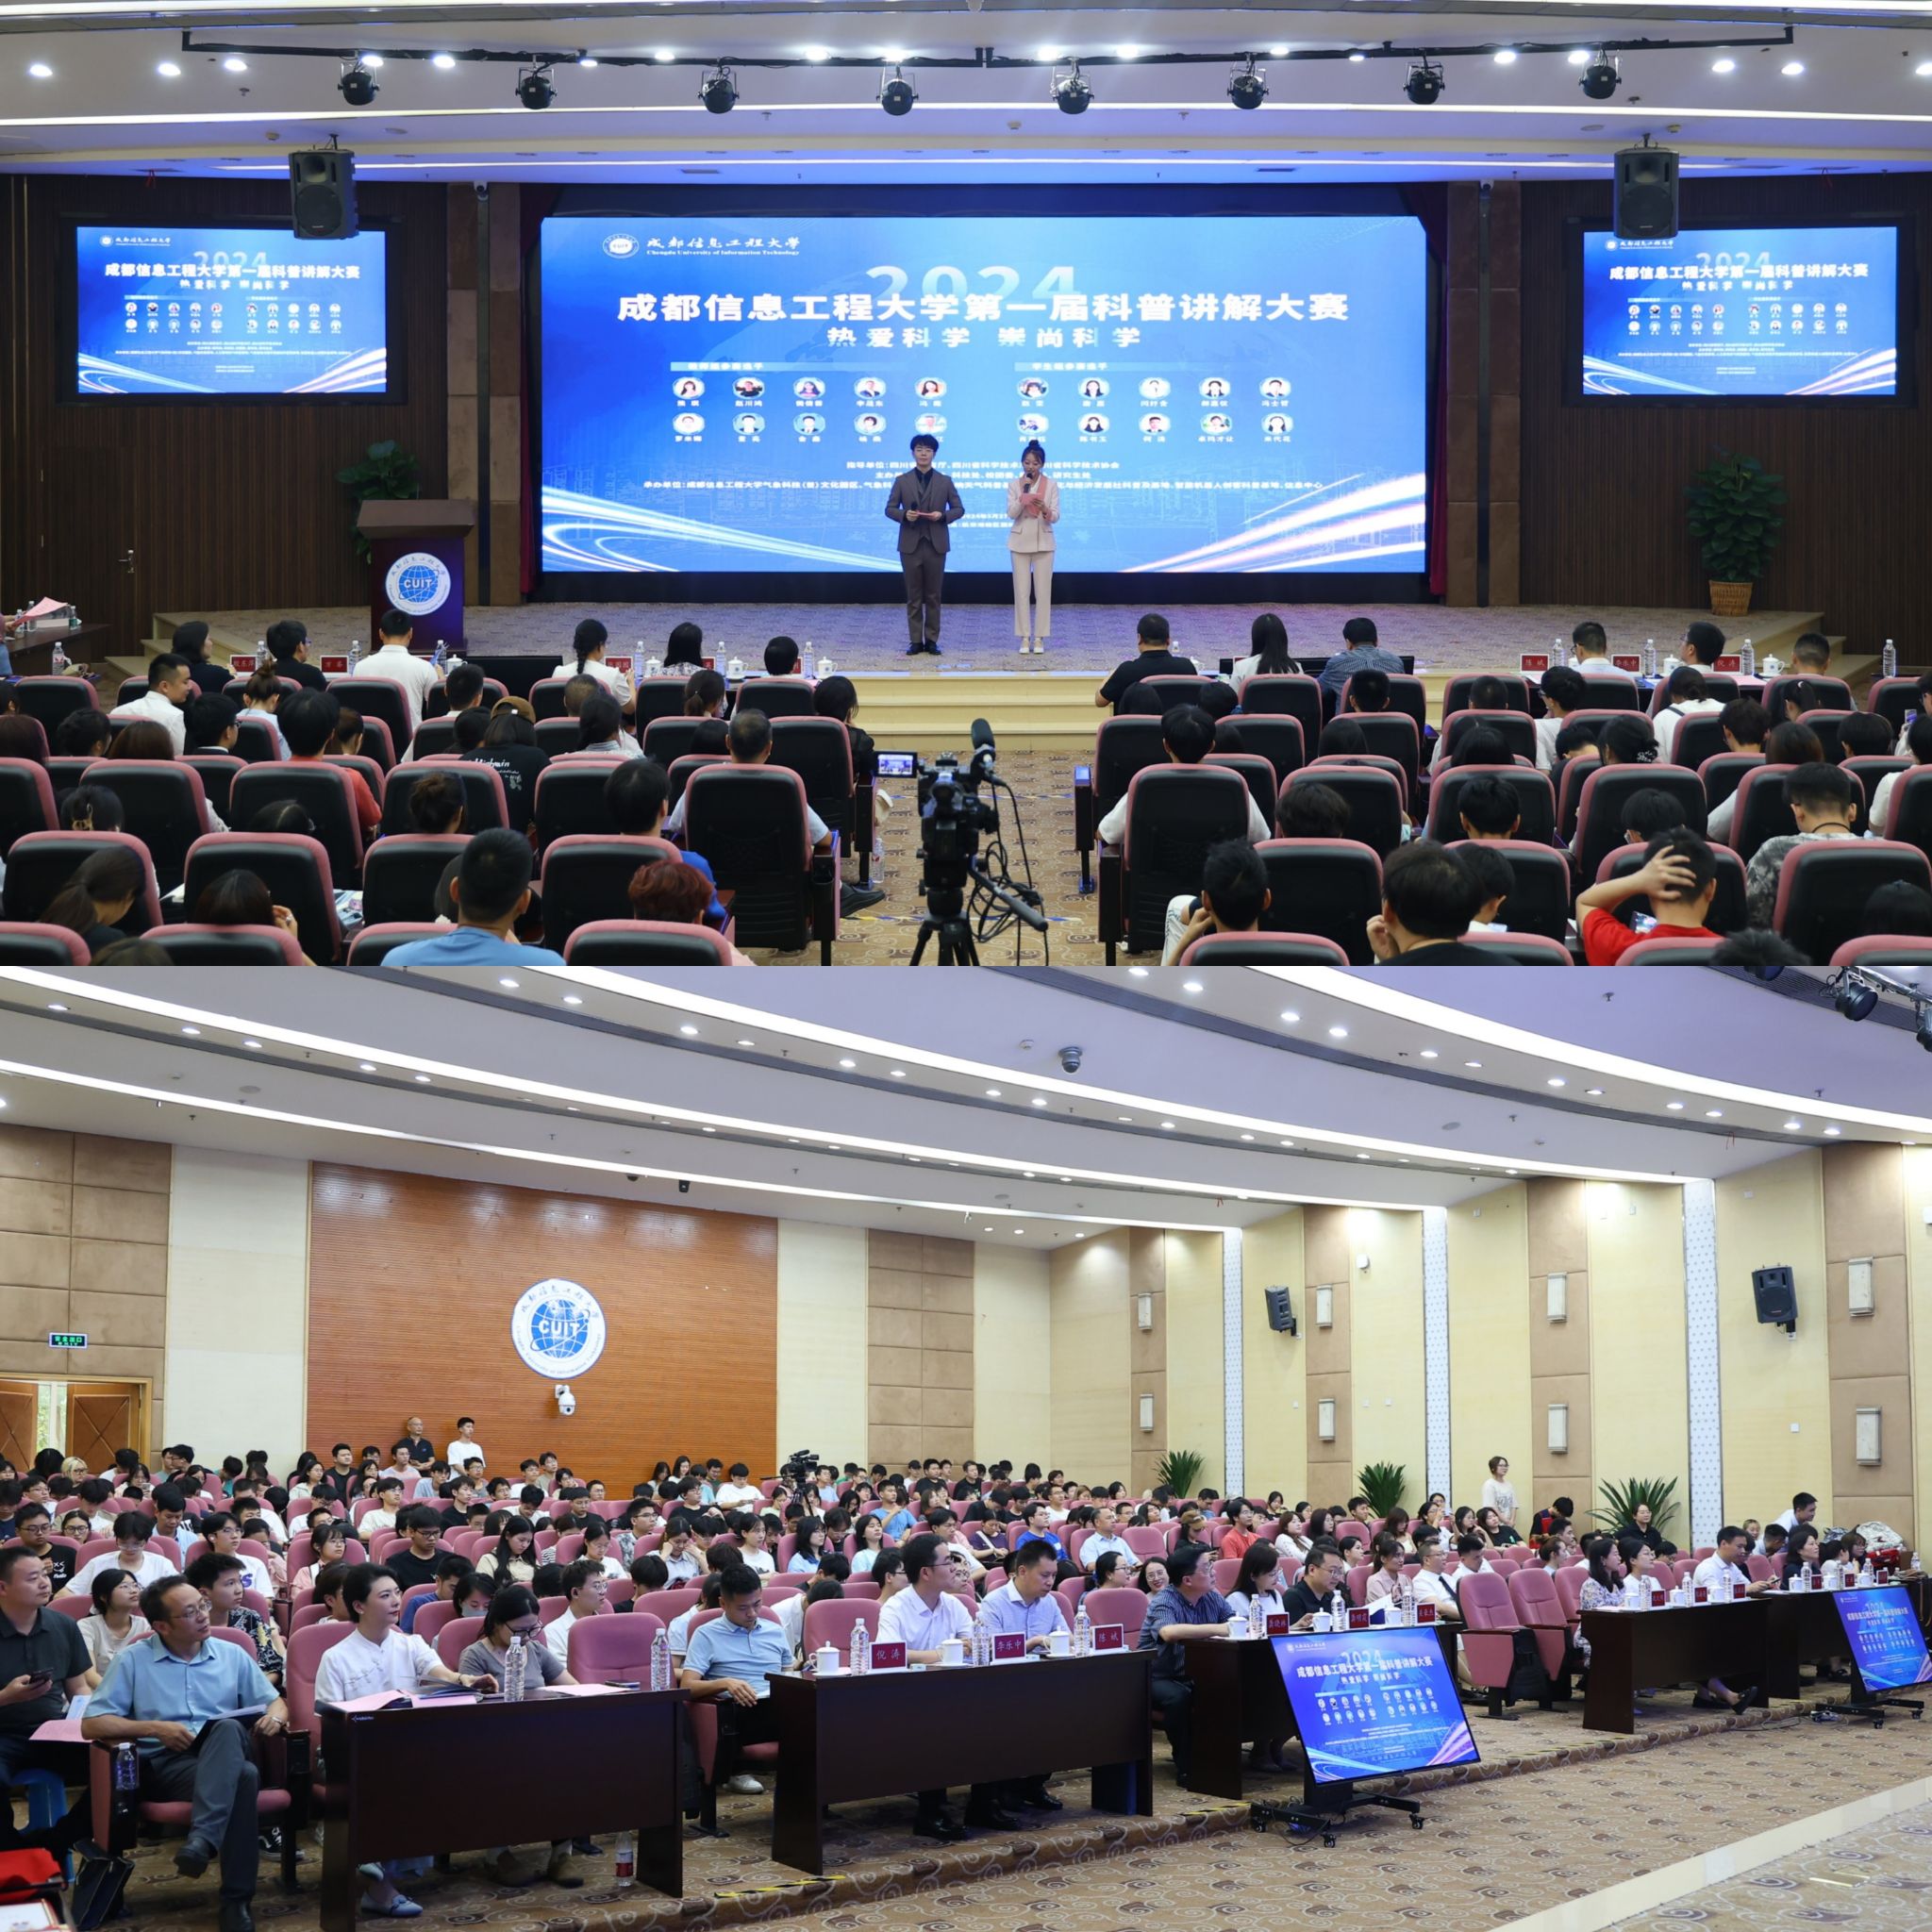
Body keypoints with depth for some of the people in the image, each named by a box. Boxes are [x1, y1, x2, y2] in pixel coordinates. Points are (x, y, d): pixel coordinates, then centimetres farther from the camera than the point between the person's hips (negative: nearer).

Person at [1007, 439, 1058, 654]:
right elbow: (1011, 513, -9)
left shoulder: (1051, 485, 0)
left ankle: (1039, 638, 5)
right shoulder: (1014, 485, 1)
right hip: (1020, 542, 0)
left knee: (1043, 591, -1)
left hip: (1043, 542, 0)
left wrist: (1045, 509, -25)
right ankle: (1025, 637, 6)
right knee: (1021, 591, 1)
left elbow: (1055, 517, -4)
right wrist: (1024, 492, -18)